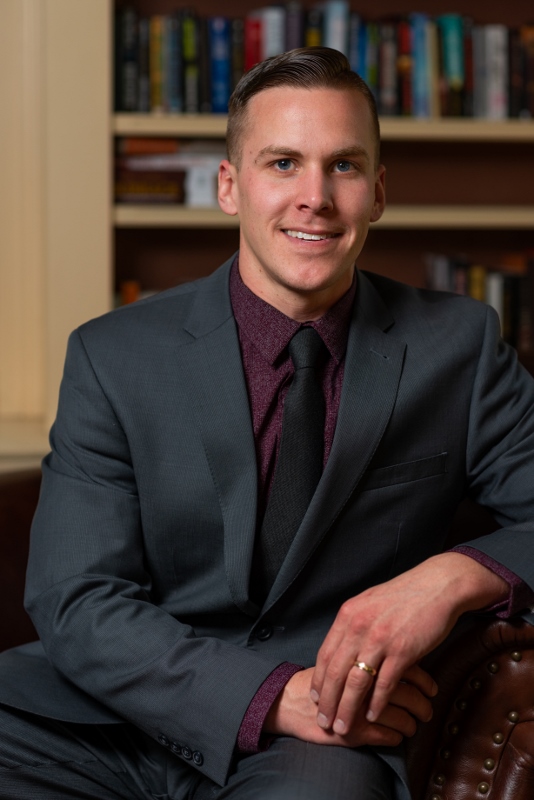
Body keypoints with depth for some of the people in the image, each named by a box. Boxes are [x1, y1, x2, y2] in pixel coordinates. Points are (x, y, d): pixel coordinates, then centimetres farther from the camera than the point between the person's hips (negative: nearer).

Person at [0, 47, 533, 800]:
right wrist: (275, 695, -19)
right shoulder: (115, 357, 2)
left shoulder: (457, 345, 4)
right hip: (135, 705, 1)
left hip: (327, 739, -1)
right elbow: (79, 604, -5)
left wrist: (456, 575, -19)